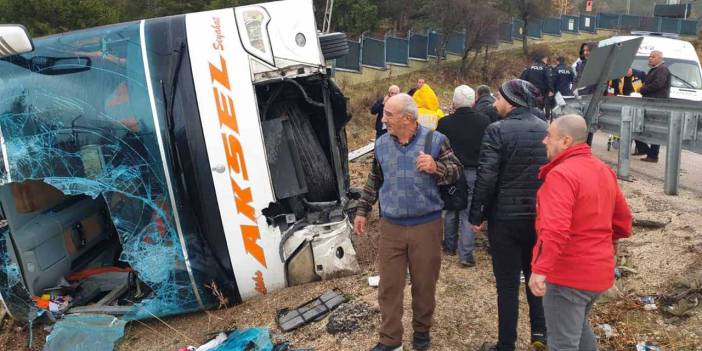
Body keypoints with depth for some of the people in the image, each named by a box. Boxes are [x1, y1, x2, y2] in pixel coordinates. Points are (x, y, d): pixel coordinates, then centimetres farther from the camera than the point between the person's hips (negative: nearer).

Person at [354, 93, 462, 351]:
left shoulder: (435, 139, -7)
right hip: (390, 226, 3)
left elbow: (456, 171, -4)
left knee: (424, 283, 11)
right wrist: (362, 211, 16)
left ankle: (422, 330, 34)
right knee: (389, 285, 6)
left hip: (426, 225, -2)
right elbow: (374, 180, 15)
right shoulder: (381, 143, 4)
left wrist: (436, 167, -24)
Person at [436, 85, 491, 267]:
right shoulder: (484, 121, -9)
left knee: (450, 210, 17)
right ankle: (466, 254, 1)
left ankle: (450, 246, 30)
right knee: (469, 213, 3)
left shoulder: (444, 122, -10)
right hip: (474, 172, -1)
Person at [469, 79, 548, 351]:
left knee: (507, 284, 5)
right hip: (540, 216, 5)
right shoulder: (547, 129, 3)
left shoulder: (497, 130, -15)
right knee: (536, 274, 23)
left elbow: (485, 177, -19)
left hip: (505, 217, -5)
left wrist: (476, 216, -9)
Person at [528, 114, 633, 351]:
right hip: (599, 271, 9)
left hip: (569, 273, -9)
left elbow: (555, 229, -31)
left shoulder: (561, 174, -20)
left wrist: (540, 269, -32)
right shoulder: (604, 170, 9)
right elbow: (623, 219, 17)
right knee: (578, 326, 30)